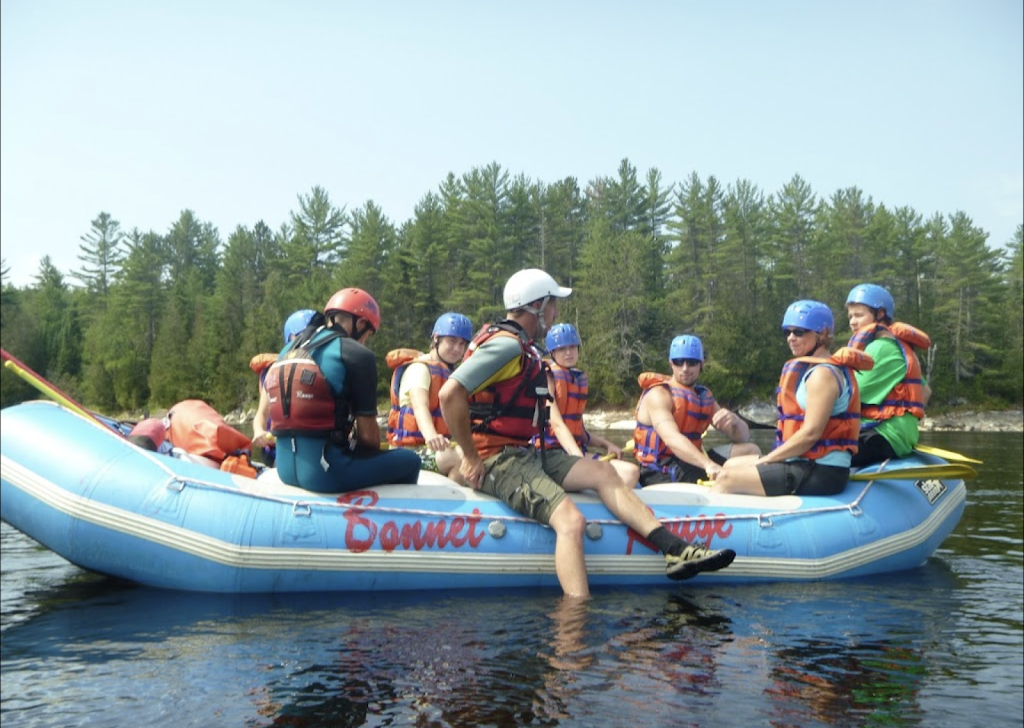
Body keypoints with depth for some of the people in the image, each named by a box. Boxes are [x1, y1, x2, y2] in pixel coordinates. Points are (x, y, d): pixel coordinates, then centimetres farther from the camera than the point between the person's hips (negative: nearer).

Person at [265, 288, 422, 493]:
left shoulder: (288, 350, 13)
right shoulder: (356, 355, -7)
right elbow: (367, 433, -8)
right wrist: (376, 455, 13)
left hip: (285, 467, 8)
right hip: (326, 469, -8)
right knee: (410, 461, 11)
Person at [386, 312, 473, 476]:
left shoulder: (448, 372, 20)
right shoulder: (420, 368, -8)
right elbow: (420, 406, -28)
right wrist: (431, 436, -48)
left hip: (435, 449, 9)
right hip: (412, 450, -9)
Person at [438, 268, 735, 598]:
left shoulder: (522, 348, 17)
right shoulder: (506, 345, -16)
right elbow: (449, 393, -26)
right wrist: (471, 457, -19)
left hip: (526, 454, 11)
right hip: (498, 461, -11)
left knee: (602, 472, 7)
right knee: (570, 520, -27)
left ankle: (677, 551, 4)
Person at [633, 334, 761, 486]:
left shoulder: (705, 396, 13)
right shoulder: (658, 395, -12)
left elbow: (743, 438, 9)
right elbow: (672, 438, -31)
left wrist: (734, 420, -17)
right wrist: (708, 465, -47)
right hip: (661, 471, -8)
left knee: (751, 451, -1)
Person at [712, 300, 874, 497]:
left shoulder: (823, 374, -13)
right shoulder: (809, 369, 17)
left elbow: (811, 433, -21)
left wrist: (765, 460, -13)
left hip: (822, 473, -10)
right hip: (807, 463, 10)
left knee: (726, 479, -15)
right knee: (731, 465, 15)